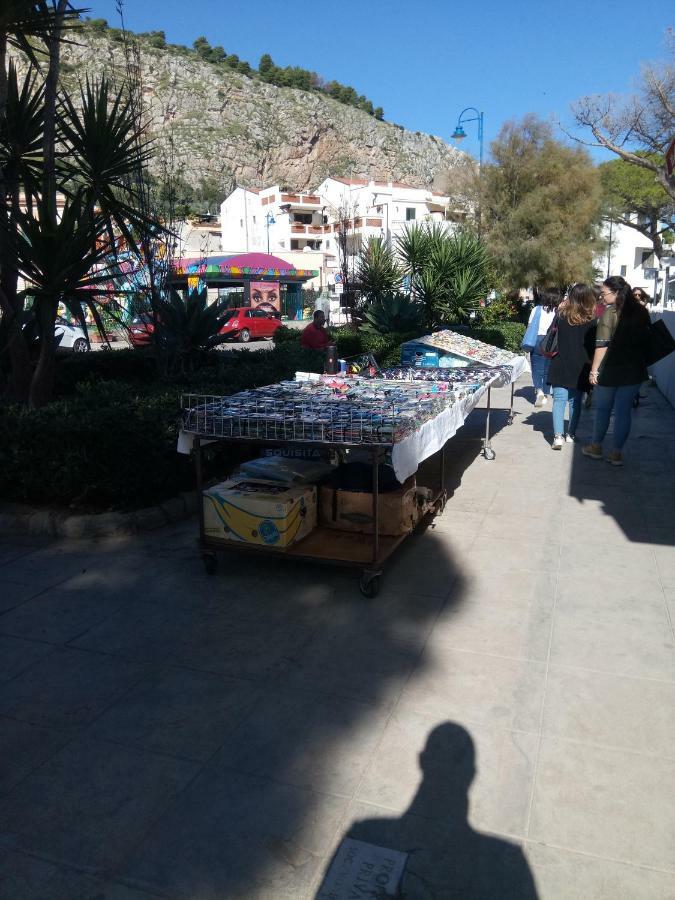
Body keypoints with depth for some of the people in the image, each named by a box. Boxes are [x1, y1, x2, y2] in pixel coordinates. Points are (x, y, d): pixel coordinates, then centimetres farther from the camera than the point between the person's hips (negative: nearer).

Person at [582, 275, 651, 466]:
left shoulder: (610, 312, -13)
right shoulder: (642, 312, 5)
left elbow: (602, 344, -16)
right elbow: (646, 340, 13)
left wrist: (594, 370, -11)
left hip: (610, 371, -4)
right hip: (635, 371, 5)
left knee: (602, 409, 11)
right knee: (624, 411, 8)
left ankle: (596, 447, 24)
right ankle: (616, 453, 12)